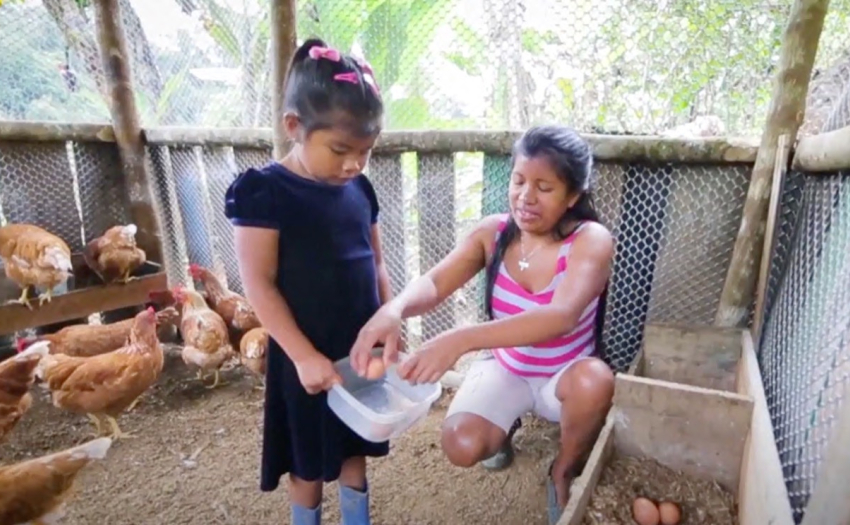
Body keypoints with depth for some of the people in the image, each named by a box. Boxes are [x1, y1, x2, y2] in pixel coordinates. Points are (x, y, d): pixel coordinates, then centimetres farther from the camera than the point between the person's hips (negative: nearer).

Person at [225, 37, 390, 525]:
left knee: (355, 449, 22)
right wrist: (304, 355, -19)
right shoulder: (265, 192, -15)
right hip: (308, 359, -5)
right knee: (308, 463, 15)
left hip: (361, 349, 5)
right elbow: (260, 286, -16)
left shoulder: (361, 190, 2)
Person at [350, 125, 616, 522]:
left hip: (564, 379, -2)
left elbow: (560, 317, -42)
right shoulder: (493, 233, -13)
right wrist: (394, 308, -49)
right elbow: (433, 284, -25)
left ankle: (563, 472, -3)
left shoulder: (591, 240, -24)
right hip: (506, 370, 2)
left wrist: (461, 339, -55)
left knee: (595, 380, -37)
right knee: (461, 446, -23)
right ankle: (508, 423, 16)